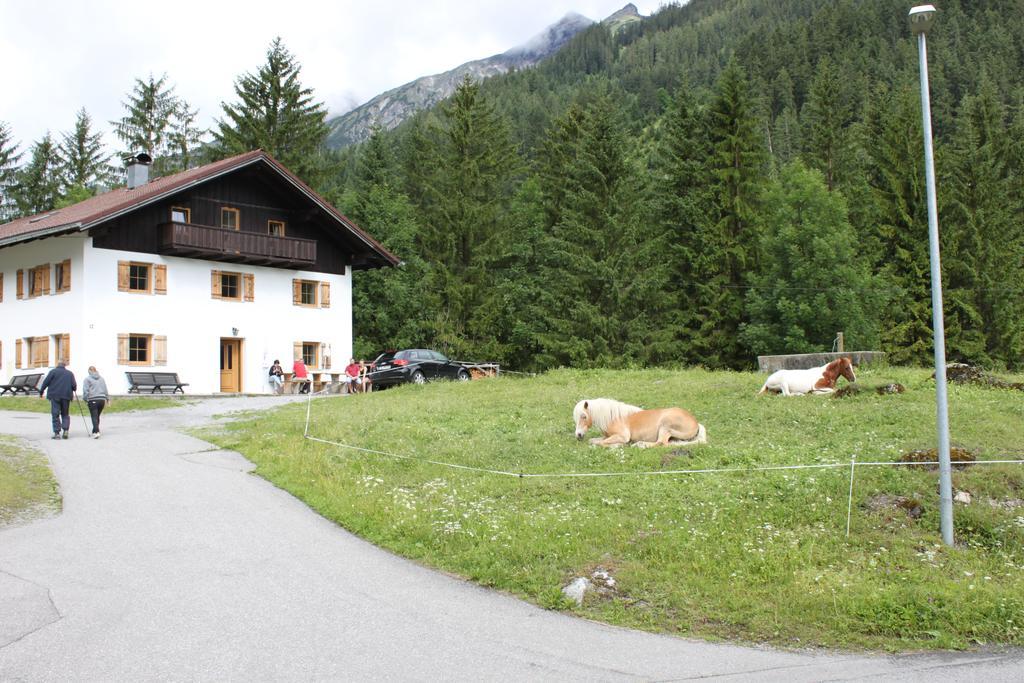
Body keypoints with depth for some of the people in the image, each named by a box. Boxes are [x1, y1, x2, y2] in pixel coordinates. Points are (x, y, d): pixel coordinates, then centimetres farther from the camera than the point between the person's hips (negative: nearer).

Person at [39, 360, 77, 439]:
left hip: (55, 396, -2)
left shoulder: (53, 372, 1)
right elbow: (74, 386, 5)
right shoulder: (70, 373, 9)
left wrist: (41, 392, 6)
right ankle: (65, 430, -5)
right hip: (66, 396, 2)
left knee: (55, 414, 2)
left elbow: (46, 382, -3)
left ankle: (57, 433, -2)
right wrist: (73, 390, 27)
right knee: (65, 414, 12)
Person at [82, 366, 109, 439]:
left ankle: (96, 432, -20)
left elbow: (85, 391, -6)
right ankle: (95, 431, 25)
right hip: (102, 399, 5)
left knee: (94, 417, -6)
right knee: (97, 416, 16)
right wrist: (107, 399, 21)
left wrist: (85, 400, 2)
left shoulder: (87, 379, -1)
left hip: (93, 400, -5)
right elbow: (105, 390, 15)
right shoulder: (102, 379, 13)